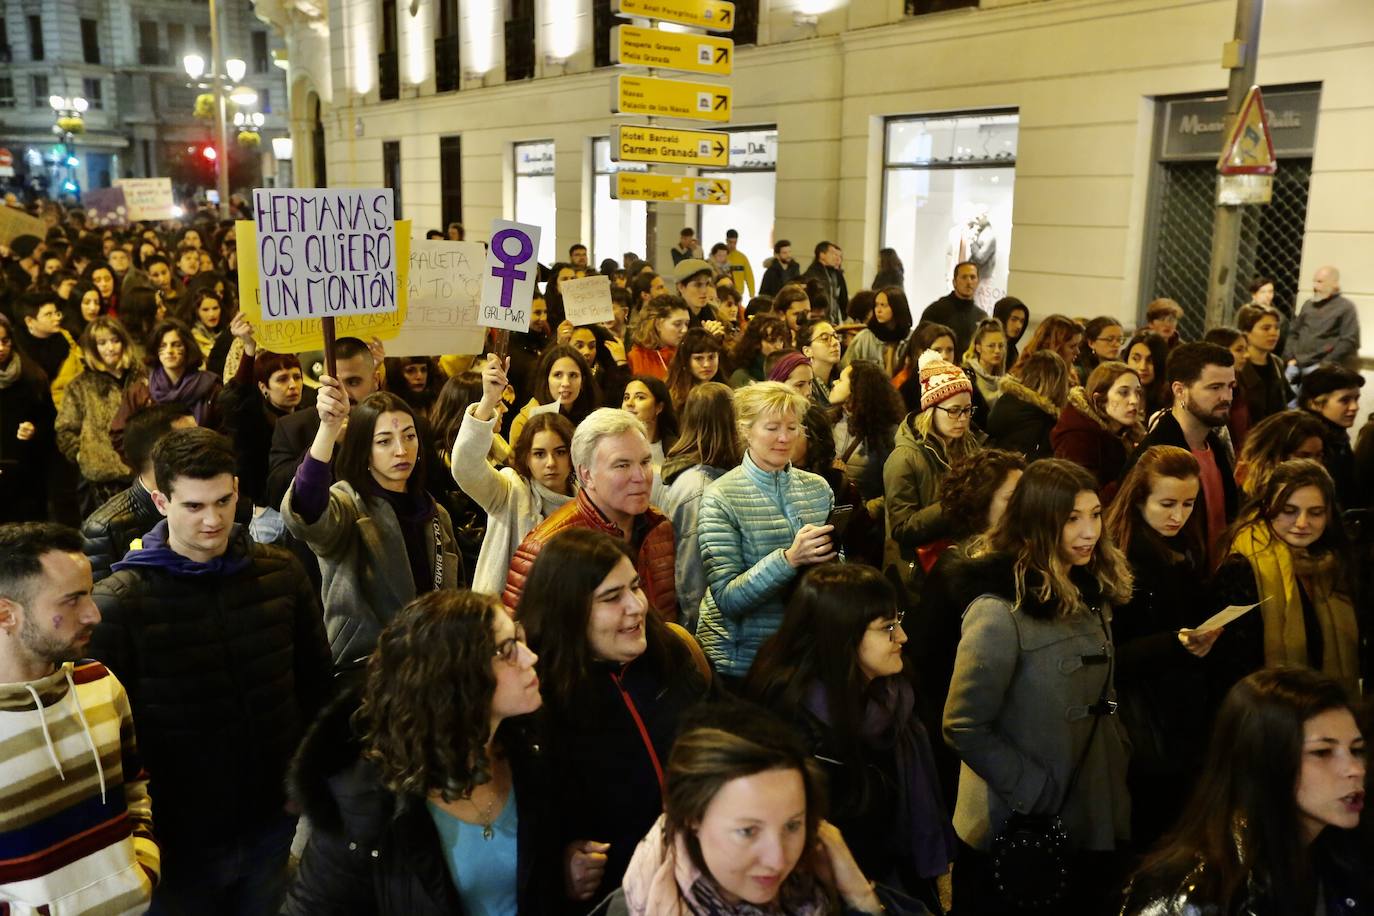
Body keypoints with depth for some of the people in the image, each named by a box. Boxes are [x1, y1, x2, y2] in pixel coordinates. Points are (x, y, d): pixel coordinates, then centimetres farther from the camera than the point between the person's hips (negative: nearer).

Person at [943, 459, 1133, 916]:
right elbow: (964, 727, -20)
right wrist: (1037, 794, -18)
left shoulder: (1091, 593, 3)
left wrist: (1116, 771, 5)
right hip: (1019, 833, -7)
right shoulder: (999, 612, -22)